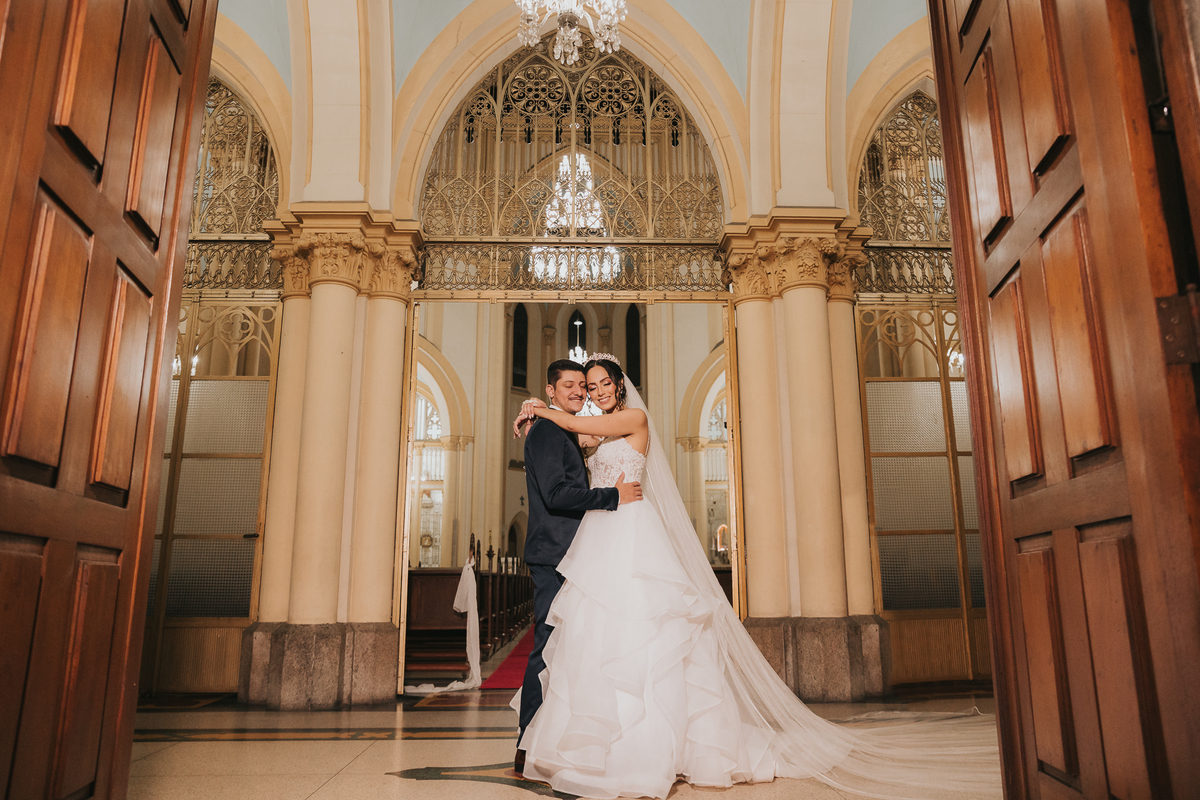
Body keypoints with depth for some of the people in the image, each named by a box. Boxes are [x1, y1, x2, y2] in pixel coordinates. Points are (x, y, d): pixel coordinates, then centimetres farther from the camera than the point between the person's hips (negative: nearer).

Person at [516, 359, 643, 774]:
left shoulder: (568, 436, 22)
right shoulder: (546, 432, -9)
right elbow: (556, 494, -19)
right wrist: (614, 495, -14)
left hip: (568, 555, 10)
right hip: (554, 554, -10)